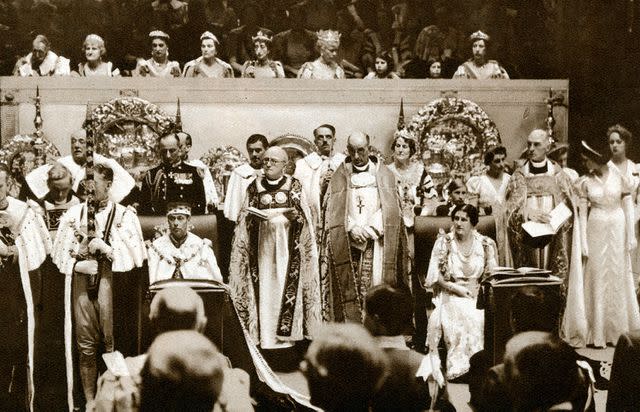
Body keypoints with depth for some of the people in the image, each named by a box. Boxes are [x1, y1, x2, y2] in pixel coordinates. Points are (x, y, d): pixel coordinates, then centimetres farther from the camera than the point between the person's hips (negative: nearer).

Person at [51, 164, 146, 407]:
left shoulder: (124, 215, 1)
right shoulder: (74, 213, 9)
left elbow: (136, 255, -2)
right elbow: (59, 252, 10)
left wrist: (106, 248, -12)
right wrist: (78, 264, -7)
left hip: (111, 282, -2)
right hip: (81, 281, 2)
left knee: (111, 341, -4)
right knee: (86, 345, 4)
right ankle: (90, 400, 12)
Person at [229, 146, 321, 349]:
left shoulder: (294, 186, 6)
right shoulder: (254, 187, 10)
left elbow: (305, 217, 5)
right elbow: (244, 218, 11)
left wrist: (296, 216, -15)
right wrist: (253, 218, -10)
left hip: (286, 243, -1)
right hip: (262, 243, 1)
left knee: (286, 285, -8)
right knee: (263, 286, -3)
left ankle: (285, 333, -3)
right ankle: (265, 337, -1)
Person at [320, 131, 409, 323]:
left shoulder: (384, 175, 8)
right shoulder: (339, 177, 11)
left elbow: (389, 210, 2)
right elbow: (334, 211, 4)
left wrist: (370, 230, -9)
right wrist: (352, 228, -10)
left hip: (377, 241, 0)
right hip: (347, 244, 1)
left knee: (376, 283, -9)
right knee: (349, 291, -5)